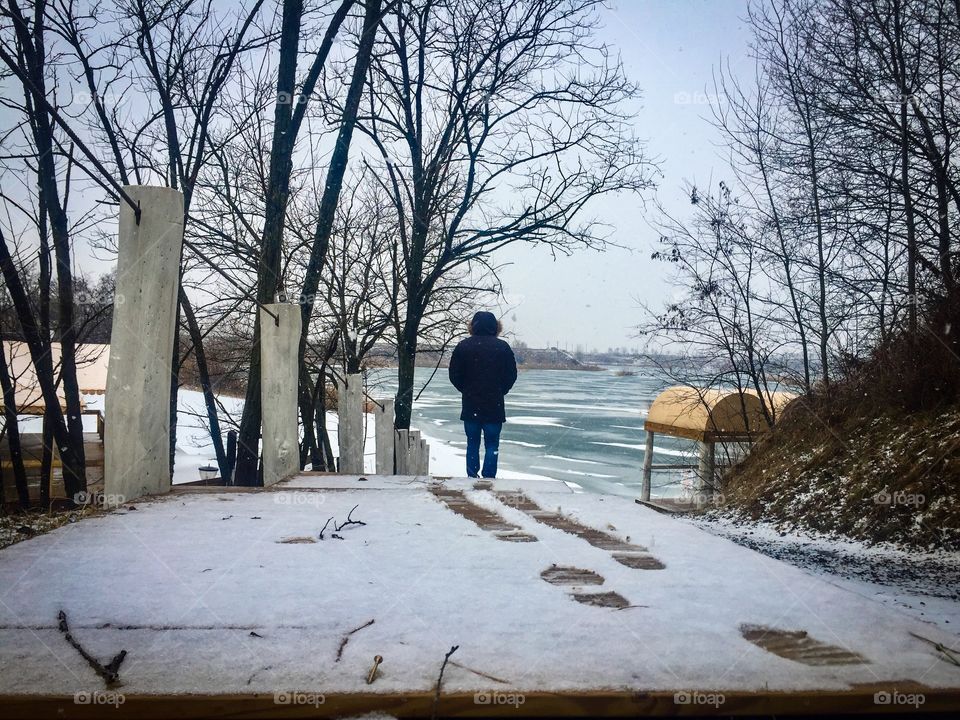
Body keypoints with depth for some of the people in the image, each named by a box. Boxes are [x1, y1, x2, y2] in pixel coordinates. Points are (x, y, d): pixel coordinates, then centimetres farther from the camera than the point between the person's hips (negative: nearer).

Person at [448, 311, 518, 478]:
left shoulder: (463, 346, -2)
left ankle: (472, 478, 12)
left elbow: (454, 375, -1)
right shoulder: (502, 347, -4)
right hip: (495, 406, -1)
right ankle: (488, 479, 1)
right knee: (492, 445, 6)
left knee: (472, 444, 12)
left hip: (470, 405, 1)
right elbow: (511, 375, 0)